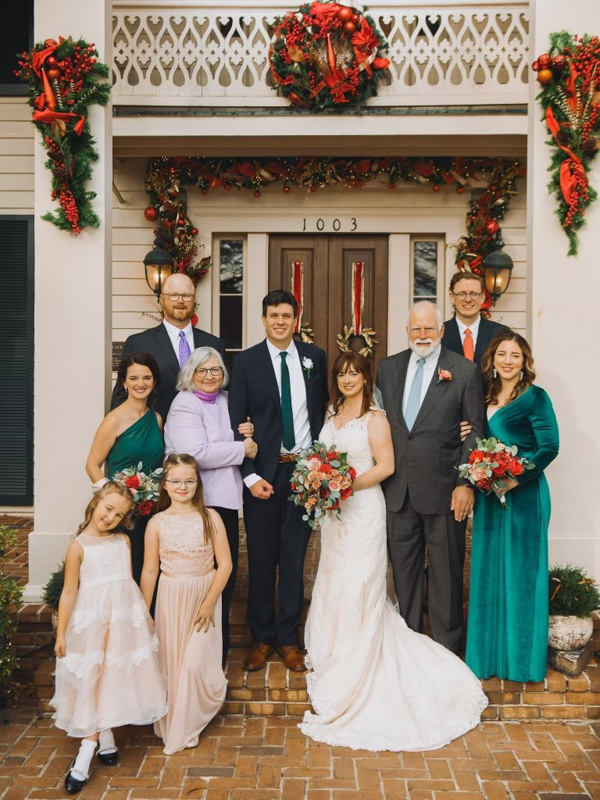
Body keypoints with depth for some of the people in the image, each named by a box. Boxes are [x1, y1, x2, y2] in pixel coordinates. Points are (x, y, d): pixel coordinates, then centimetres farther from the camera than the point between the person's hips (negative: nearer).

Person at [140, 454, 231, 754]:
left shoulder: (210, 518, -7)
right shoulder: (157, 523, -4)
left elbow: (224, 563, -7)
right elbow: (149, 571, 1)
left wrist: (210, 602, -13)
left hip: (204, 597, -1)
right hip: (170, 599, 1)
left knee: (195, 664, -4)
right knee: (170, 662, 9)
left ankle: (187, 728, 20)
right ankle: (170, 724, 32)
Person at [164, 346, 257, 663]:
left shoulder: (225, 400, 14)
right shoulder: (184, 405, -10)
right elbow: (197, 453, -23)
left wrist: (246, 433, 3)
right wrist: (242, 449, -13)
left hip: (225, 499, 8)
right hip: (198, 503, -8)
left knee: (226, 573, 12)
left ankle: (220, 648, 27)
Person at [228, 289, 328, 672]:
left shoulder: (315, 357, 6)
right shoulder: (246, 361, -1)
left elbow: (322, 410, 11)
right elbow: (236, 423, -3)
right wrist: (250, 475, -9)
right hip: (263, 472, -1)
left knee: (294, 557, 9)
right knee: (261, 558, 8)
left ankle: (289, 638, 21)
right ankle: (262, 637, 23)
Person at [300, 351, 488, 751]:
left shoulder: (374, 418, -7)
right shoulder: (331, 415, 13)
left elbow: (386, 466, -13)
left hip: (362, 508, -7)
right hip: (333, 509, 7)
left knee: (358, 588, -4)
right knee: (333, 586, 12)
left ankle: (348, 681, 5)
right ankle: (335, 663, 27)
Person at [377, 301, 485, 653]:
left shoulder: (465, 371, -4)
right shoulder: (388, 367, 8)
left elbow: (476, 432, -5)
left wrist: (466, 483, -12)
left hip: (443, 488, -4)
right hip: (399, 489, 4)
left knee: (446, 571, 8)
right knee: (404, 569, 15)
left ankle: (446, 647, 23)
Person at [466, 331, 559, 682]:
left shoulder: (535, 397, -8)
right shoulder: (486, 397, 11)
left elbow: (549, 447, -13)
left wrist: (516, 478, -19)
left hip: (523, 494, -6)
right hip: (489, 495, 6)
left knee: (519, 572, 2)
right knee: (488, 571, 11)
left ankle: (522, 657, 17)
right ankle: (489, 653, 25)